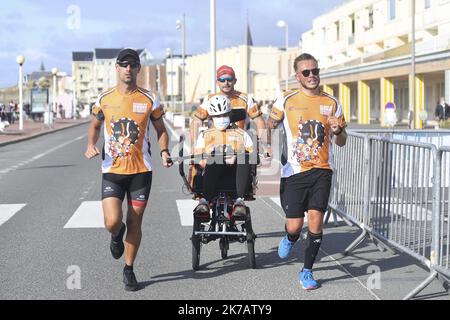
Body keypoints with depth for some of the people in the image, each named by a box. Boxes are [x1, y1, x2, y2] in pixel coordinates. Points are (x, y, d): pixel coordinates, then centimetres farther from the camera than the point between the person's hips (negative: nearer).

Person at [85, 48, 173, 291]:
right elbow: (94, 126, 18)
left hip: (141, 170, 0)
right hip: (112, 170, 0)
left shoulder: (149, 100, 1)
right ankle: (117, 235, 25)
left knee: (135, 221, 5)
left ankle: (129, 269, 24)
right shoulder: (104, 100, 2)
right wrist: (91, 145, -2)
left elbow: (161, 129, 11)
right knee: (112, 221, -14)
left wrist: (164, 151, -7)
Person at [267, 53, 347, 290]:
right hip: (294, 171, -1)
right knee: (294, 225, -3)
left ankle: (307, 271, 10)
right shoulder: (286, 100, 2)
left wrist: (337, 131, -11)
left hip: (321, 171, 1)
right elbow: (269, 126, 14)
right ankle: (290, 239, 36)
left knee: (315, 220, -8)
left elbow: (341, 142, 11)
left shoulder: (331, 103, 6)